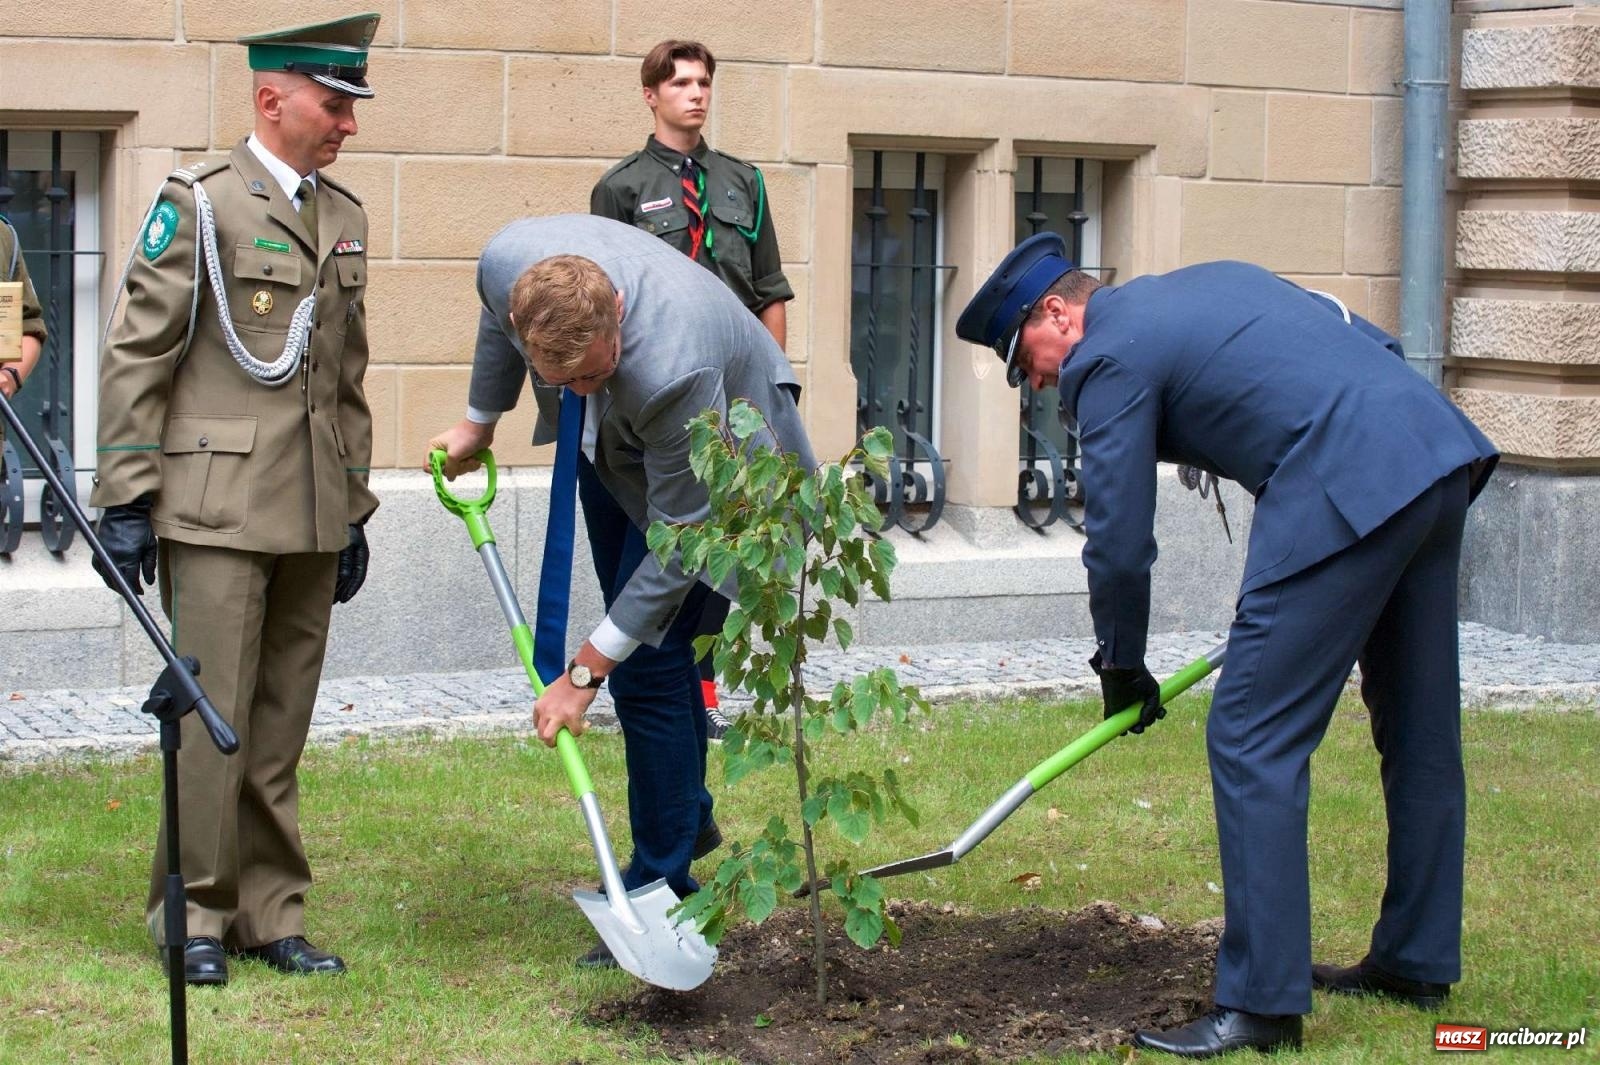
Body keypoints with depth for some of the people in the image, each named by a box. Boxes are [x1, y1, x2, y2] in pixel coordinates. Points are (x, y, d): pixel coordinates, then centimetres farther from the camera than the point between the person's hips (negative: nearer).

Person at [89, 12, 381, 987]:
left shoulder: (345, 219, 15)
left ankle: (268, 915, 16)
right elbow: (138, 359, -6)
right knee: (213, 718, -4)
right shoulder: (200, 205, -4)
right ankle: (194, 916, 8)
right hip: (217, 508, -6)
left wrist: (354, 510, 19)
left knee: (282, 726, 9)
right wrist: (126, 497, -10)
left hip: (311, 519, 6)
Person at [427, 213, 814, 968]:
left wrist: (584, 673, -30)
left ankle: (659, 889, -2)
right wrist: (479, 423, 15)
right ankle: (689, 815, 37)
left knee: (648, 659, -13)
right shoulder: (508, 261, -30)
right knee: (638, 635, 16)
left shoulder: (673, 364, -46)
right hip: (614, 440, 7)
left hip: (713, 452, -7)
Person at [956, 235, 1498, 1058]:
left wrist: (1121, 665, 16)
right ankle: (1416, 961, 30)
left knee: (1253, 741, -5)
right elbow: (1375, 344, 27)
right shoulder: (1213, 281, 26)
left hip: (1346, 494, -9)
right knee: (1419, 732, 18)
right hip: (1441, 449, 10)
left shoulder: (1109, 357, 1)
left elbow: (1119, 539, 1)